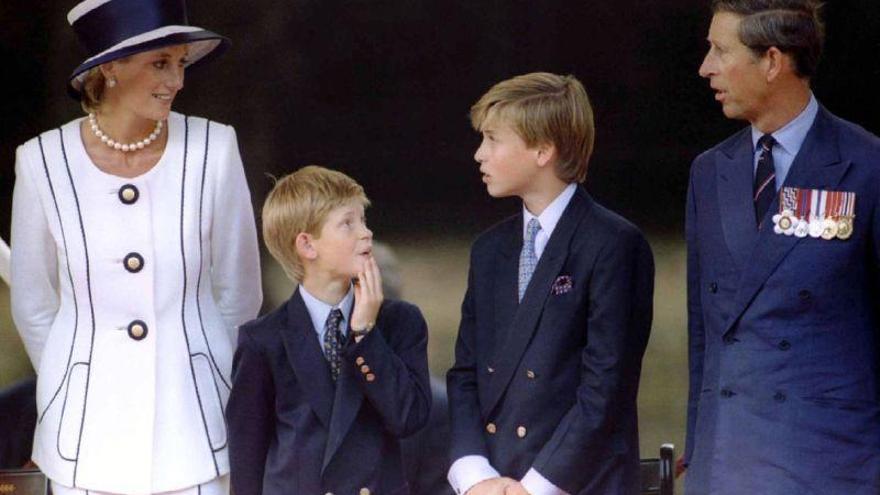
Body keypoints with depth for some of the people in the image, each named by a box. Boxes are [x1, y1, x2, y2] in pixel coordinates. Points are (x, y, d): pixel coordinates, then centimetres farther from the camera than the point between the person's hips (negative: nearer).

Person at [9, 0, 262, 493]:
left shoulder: (213, 148, -6)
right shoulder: (45, 162, -6)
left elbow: (239, 292, 4)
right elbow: (33, 307, 6)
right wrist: (79, 392, 11)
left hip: (194, 416, 0)